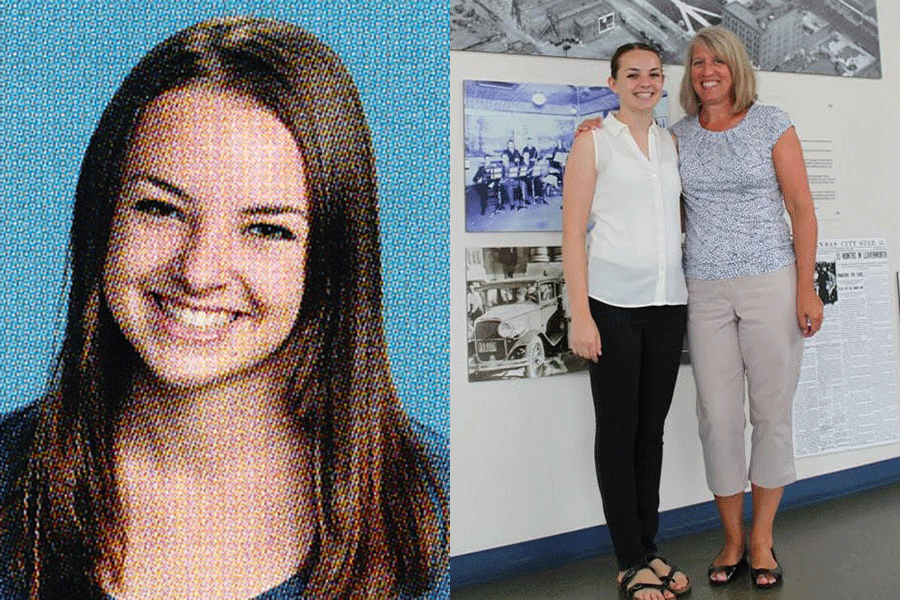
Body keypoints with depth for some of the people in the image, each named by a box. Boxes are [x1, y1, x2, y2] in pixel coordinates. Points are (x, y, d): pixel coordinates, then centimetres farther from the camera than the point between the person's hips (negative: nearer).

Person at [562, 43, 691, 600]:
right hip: (614, 303, -5)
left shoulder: (673, 145, 14)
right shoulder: (593, 144, 0)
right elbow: (573, 233, -5)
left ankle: (650, 547, 24)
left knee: (654, 427, 11)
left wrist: (698, 295, 8)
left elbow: (683, 219, 20)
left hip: (669, 302, 5)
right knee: (618, 428, 2)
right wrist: (581, 315, -12)